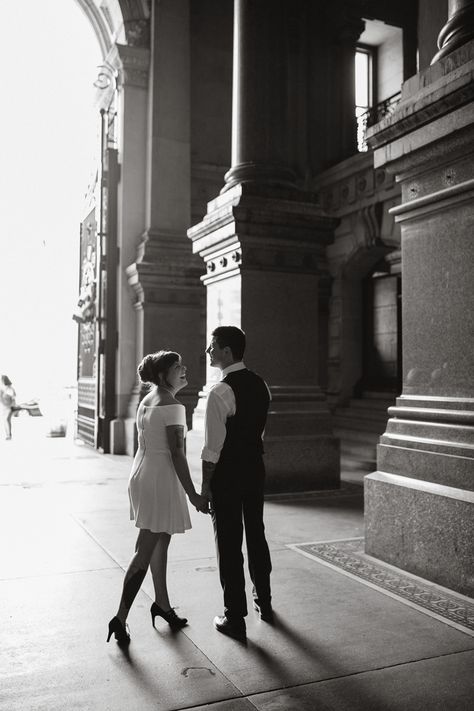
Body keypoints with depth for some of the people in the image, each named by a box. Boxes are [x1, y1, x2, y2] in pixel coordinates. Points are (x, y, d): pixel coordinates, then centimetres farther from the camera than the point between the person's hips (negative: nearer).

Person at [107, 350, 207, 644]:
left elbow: (147, 442, 12)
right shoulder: (173, 406, -17)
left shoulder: (146, 401, 9)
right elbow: (177, 455, -19)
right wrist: (193, 494, -15)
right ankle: (121, 618, 6)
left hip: (142, 474, 9)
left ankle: (162, 604, 33)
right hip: (161, 479, -9)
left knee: (161, 542, 19)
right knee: (146, 551, 0)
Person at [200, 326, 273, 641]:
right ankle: (264, 602, 37)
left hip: (227, 472, -7)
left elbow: (213, 447, -19)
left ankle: (235, 618, 16)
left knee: (229, 543, 4)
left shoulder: (220, 392, -20)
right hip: (255, 466, 8)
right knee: (256, 534, 21)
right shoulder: (261, 384, 4)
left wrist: (205, 486, -11)